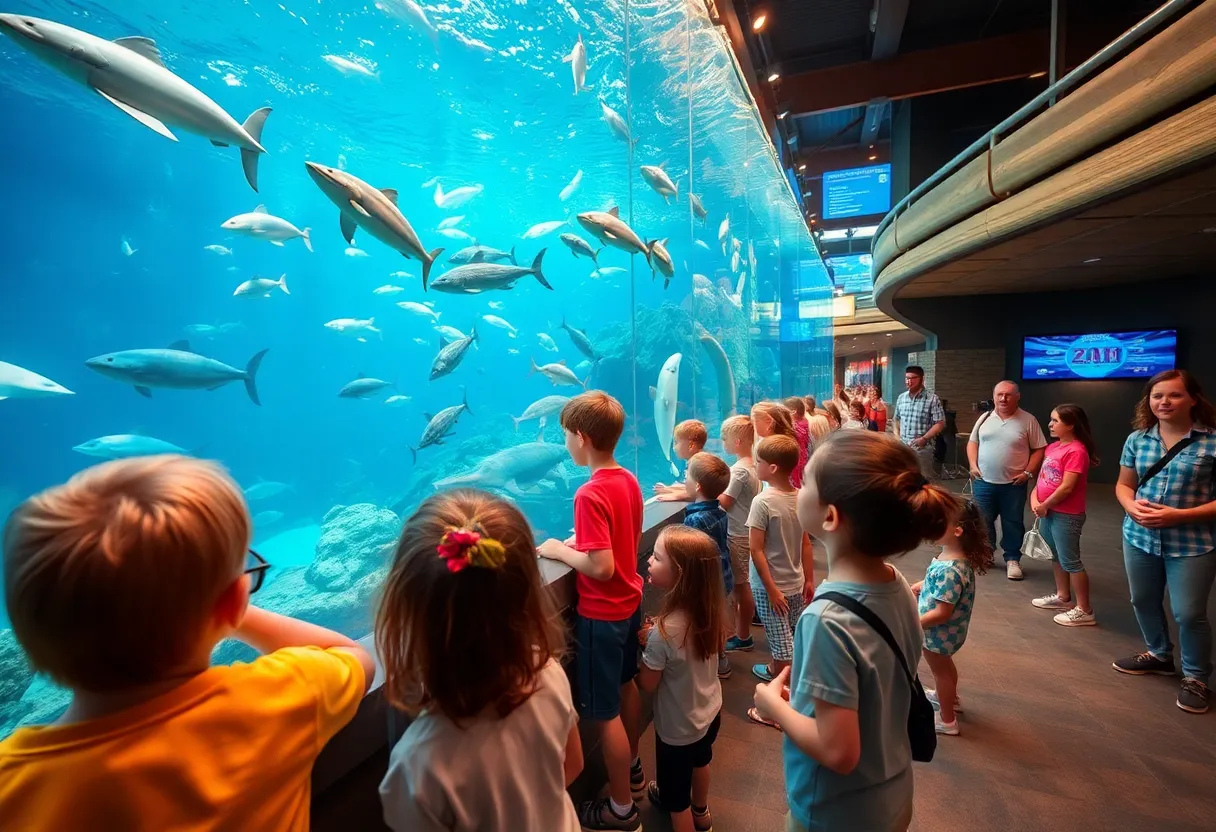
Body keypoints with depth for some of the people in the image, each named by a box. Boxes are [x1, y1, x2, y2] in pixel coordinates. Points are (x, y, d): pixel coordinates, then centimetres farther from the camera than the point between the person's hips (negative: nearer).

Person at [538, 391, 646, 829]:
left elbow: (601, 567, -29)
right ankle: (633, 767, 48)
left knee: (605, 713, 10)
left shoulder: (590, 494, -28)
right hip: (629, 603, 9)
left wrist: (561, 551, -15)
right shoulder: (628, 480, -2)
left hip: (601, 613, -9)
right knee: (626, 686, 27)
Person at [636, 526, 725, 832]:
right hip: (710, 712, 7)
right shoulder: (708, 610, -18)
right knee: (700, 761, 36)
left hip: (678, 728, -7)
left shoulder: (663, 632, -37)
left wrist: (646, 645, -7)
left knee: (676, 796, 20)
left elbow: (647, 684, -20)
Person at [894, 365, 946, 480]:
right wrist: (896, 436, 4)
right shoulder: (901, 398, 8)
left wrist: (924, 438, -18)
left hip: (922, 448, -5)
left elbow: (940, 423, -10)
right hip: (902, 447, 5)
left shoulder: (932, 398, -8)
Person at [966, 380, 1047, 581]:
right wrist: (973, 465, -2)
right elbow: (972, 442, 10)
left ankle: (1013, 560, 21)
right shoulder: (985, 418, 4)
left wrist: (1028, 472, -10)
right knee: (983, 521, 10)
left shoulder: (1028, 421, -3)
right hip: (983, 482, 2)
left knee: (1013, 523, 8)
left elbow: (1039, 450, -1)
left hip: (1013, 484, -2)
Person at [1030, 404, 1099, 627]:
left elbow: (1066, 487, -22)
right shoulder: (1052, 447, 7)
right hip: (1048, 512, 9)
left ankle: (1084, 611, 9)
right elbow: (1042, 477, 11)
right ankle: (1063, 596, 35)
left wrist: (1044, 505, -13)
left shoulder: (1076, 451, -19)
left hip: (1066, 515, -9)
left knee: (1070, 561, -1)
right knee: (1056, 557, 20)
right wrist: (1034, 498, -4)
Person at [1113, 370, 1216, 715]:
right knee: (1143, 601, 18)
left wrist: (1180, 515, -21)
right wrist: (1131, 506, -11)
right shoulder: (1137, 439, 1)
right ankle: (1159, 655, 41)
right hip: (1139, 537, 4)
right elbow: (1124, 484, 9)